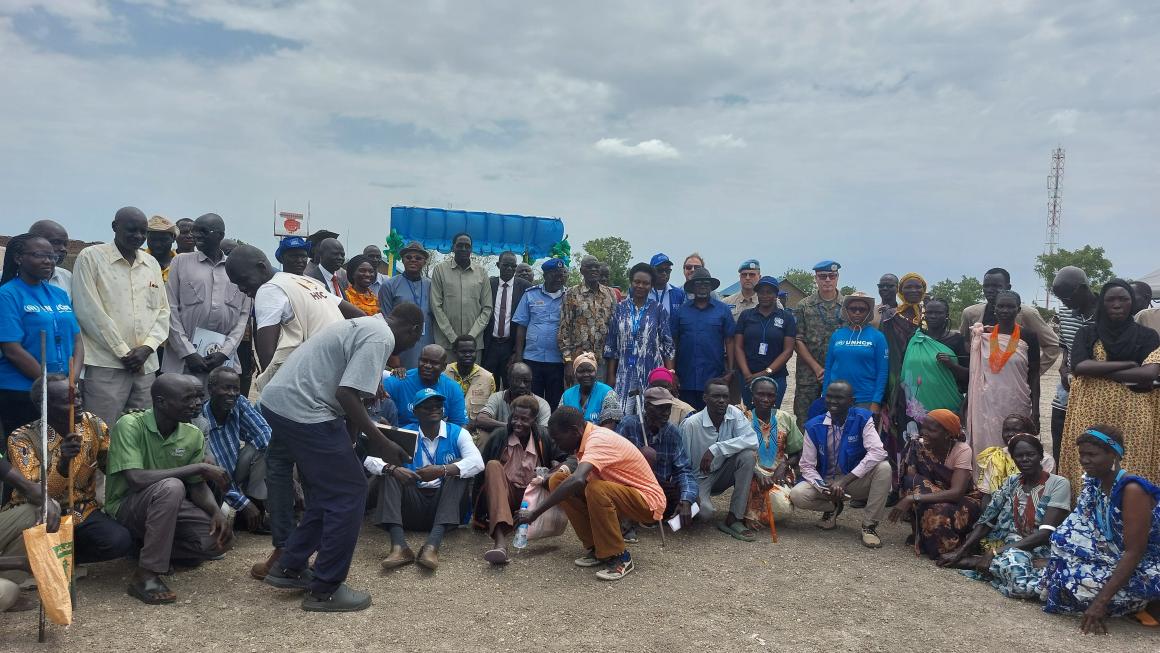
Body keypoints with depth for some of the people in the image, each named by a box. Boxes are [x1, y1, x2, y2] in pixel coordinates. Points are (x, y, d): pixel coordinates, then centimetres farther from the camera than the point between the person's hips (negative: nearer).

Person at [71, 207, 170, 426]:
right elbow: (89, 310, -7)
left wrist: (147, 347, -4)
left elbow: (163, 310, 13)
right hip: (106, 364, -5)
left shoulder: (152, 263, 15)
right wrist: (123, 352, -9)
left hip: (146, 365, 5)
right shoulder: (91, 257, -1)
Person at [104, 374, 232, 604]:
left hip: (164, 507, 6)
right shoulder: (130, 425, -21)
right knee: (171, 487, -36)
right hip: (124, 508, -6)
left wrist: (216, 511, -20)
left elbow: (197, 485, 1)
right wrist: (199, 467, -29)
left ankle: (150, 550, 5)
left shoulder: (193, 435, -4)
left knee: (219, 536, -17)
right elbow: (136, 479, -31)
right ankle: (146, 575, -27)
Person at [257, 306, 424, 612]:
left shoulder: (365, 325, 20)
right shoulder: (381, 338, -12)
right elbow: (347, 394, -21)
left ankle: (289, 567, 29)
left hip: (278, 400, 10)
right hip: (303, 412, -10)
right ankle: (325, 590, 8)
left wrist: (349, 443, 31)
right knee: (349, 494, 0)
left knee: (328, 492, 20)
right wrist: (380, 442, -13)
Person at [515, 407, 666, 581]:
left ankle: (619, 557, -17)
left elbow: (578, 480, -42)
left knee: (596, 490, -37)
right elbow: (579, 479, 15)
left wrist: (535, 512, -37)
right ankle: (596, 547, 1)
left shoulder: (598, 439, -26)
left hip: (647, 501, -9)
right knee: (558, 480, -4)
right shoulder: (584, 440, 2)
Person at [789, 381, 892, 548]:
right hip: (824, 480, 1)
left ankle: (869, 525, -14)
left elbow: (877, 452, -26)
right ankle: (833, 507, 8)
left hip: (855, 481, -1)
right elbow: (807, 466, -7)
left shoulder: (862, 419, -13)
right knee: (797, 495, -27)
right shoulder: (814, 426, -10)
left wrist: (844, 481, -31)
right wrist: (823, 488, -27)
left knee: (884, 467, -29)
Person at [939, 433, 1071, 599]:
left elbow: (1046, 533, -16)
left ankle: (976, 563, -14)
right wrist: (960, 551, -7)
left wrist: (997, 551, -22)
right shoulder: (1010, 482, 9)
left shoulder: (1059, 484, -6)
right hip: (1010, 548, 4)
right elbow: (986, 521, 6)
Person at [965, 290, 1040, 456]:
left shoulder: (1028, 336, 0)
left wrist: (1036, 411, -3)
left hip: (1017, 405, -1)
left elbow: (1034, 375, 1)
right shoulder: (983, 335, 4)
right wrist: (967, 406, 7)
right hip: (986, 404, 1)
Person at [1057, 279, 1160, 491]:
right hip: (1091, 416, 0)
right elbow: (1079, 366, -9)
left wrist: (1096, 371, -8)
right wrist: (1128, 364, -9)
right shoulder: (1087, 334, 9)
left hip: (1132, 418, 0)